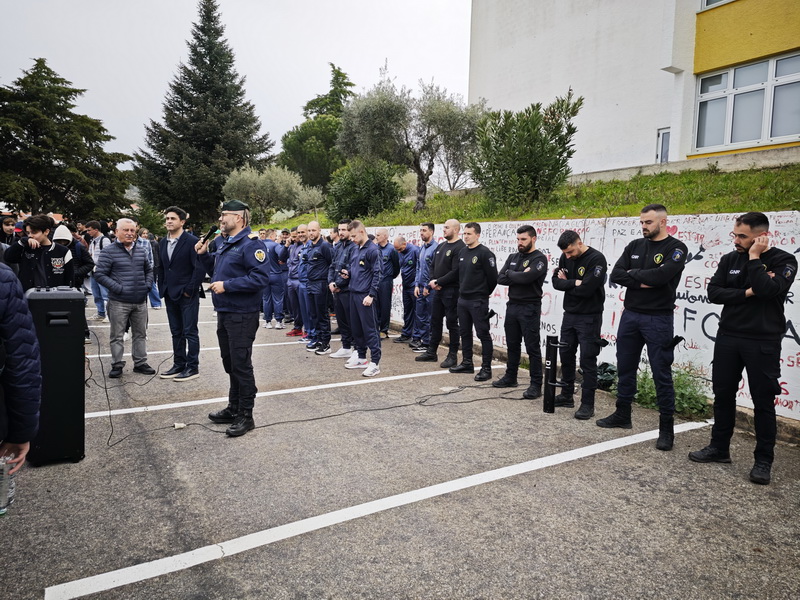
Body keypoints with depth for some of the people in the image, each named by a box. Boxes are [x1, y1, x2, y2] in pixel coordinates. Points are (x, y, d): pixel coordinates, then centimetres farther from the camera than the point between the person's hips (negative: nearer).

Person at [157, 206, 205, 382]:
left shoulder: (192, 241, -11)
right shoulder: (162, 243, 11)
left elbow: (200, 268, -15)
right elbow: (160, 268, 18)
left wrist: (190, 290, -15)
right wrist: (162, 289, 9)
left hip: (187, 295, -7)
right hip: (170, 295, 7)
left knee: (190, 332, -1)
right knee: (176, 333, 13)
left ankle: (193, 368, 7)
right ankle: (178, 364, 22)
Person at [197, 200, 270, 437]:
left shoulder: (251, 244, -15)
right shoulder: (224, 243, 14)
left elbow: (261, 277, -25)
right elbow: (216, 271, 26)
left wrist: (227, 285, -24)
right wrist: (204, 255, 9)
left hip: (242, 316, -9)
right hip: (224, 313, 10)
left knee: (241, 365, -2)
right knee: (230, 364, 18)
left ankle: (245, 416, 9)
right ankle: (234, 408, 32)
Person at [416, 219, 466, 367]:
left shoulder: (459, 248, -13)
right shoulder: (440, 246, 15)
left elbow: (455, 272, -21)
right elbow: (433, 266, 16)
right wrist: (433, 280, -2)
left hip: (451, 291, -8)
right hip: (438, 290, 9)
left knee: (452, 323, 1)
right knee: (435, 321, 14)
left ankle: (452, 355, 10)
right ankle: (431, 352, 24)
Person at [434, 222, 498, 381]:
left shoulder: (485, 253, -12)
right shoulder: (462, 252, 11)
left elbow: (492, 277, -12)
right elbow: (456, 273, 19)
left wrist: (484, 293, 0)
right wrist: (438, 281, 18)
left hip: (478, 302, -8)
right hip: (462, 299, 8)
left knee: (483, 334, -2)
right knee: (464, 332, 14)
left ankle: (486, 368, 5)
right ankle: (467, 363, 26)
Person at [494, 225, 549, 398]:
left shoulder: (539, 259, -8)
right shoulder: (513, 257, 12)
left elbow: (527, 277, -24)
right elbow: (500, 279, 1)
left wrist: (510, 273, -7)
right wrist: (520, 276, -13)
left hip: (529, 308, -7)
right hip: (512, 306, 7)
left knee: (532, 347, -2)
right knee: (512, 344, 15)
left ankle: (536, 385, 4)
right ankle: (510, 377, 28)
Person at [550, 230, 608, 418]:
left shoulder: (596, 259, -17)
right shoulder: (565, 258, 4)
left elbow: (586, 289, -25)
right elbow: (556, 282, 0)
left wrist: (566, 283, -9)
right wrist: (574, 283, -17)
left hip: (589, 318, -7)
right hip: (569, 314, 7)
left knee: (587, 361, -3)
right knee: (566, 355, 13)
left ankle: (587, 404, 5)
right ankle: (566, 396, 27)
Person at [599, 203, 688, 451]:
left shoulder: (676, 248, -6)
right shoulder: (635, 246, 9)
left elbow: (661, 275, -24)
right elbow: (616, 275, -1)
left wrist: (633, 274, -10)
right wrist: (642, 282, -15)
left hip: (658, 319, -6)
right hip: (630, 315, 6)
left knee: (662, 374, 0)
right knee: (625, 368, 14)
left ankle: (666, 428, 11)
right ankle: (622, 415, 29)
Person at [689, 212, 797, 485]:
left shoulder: (783, 261, -5)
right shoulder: (730, 259, 6)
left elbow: (768, 289, -23)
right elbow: (713, 292, -3)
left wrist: (754, 258, -14)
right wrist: (746, 293, -15)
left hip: (763, 342, -4)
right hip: (727, 338, 4)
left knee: (763, 401, 2)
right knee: (723, 395, 11)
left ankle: (764, 460, 14)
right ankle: (719, 448, 24)